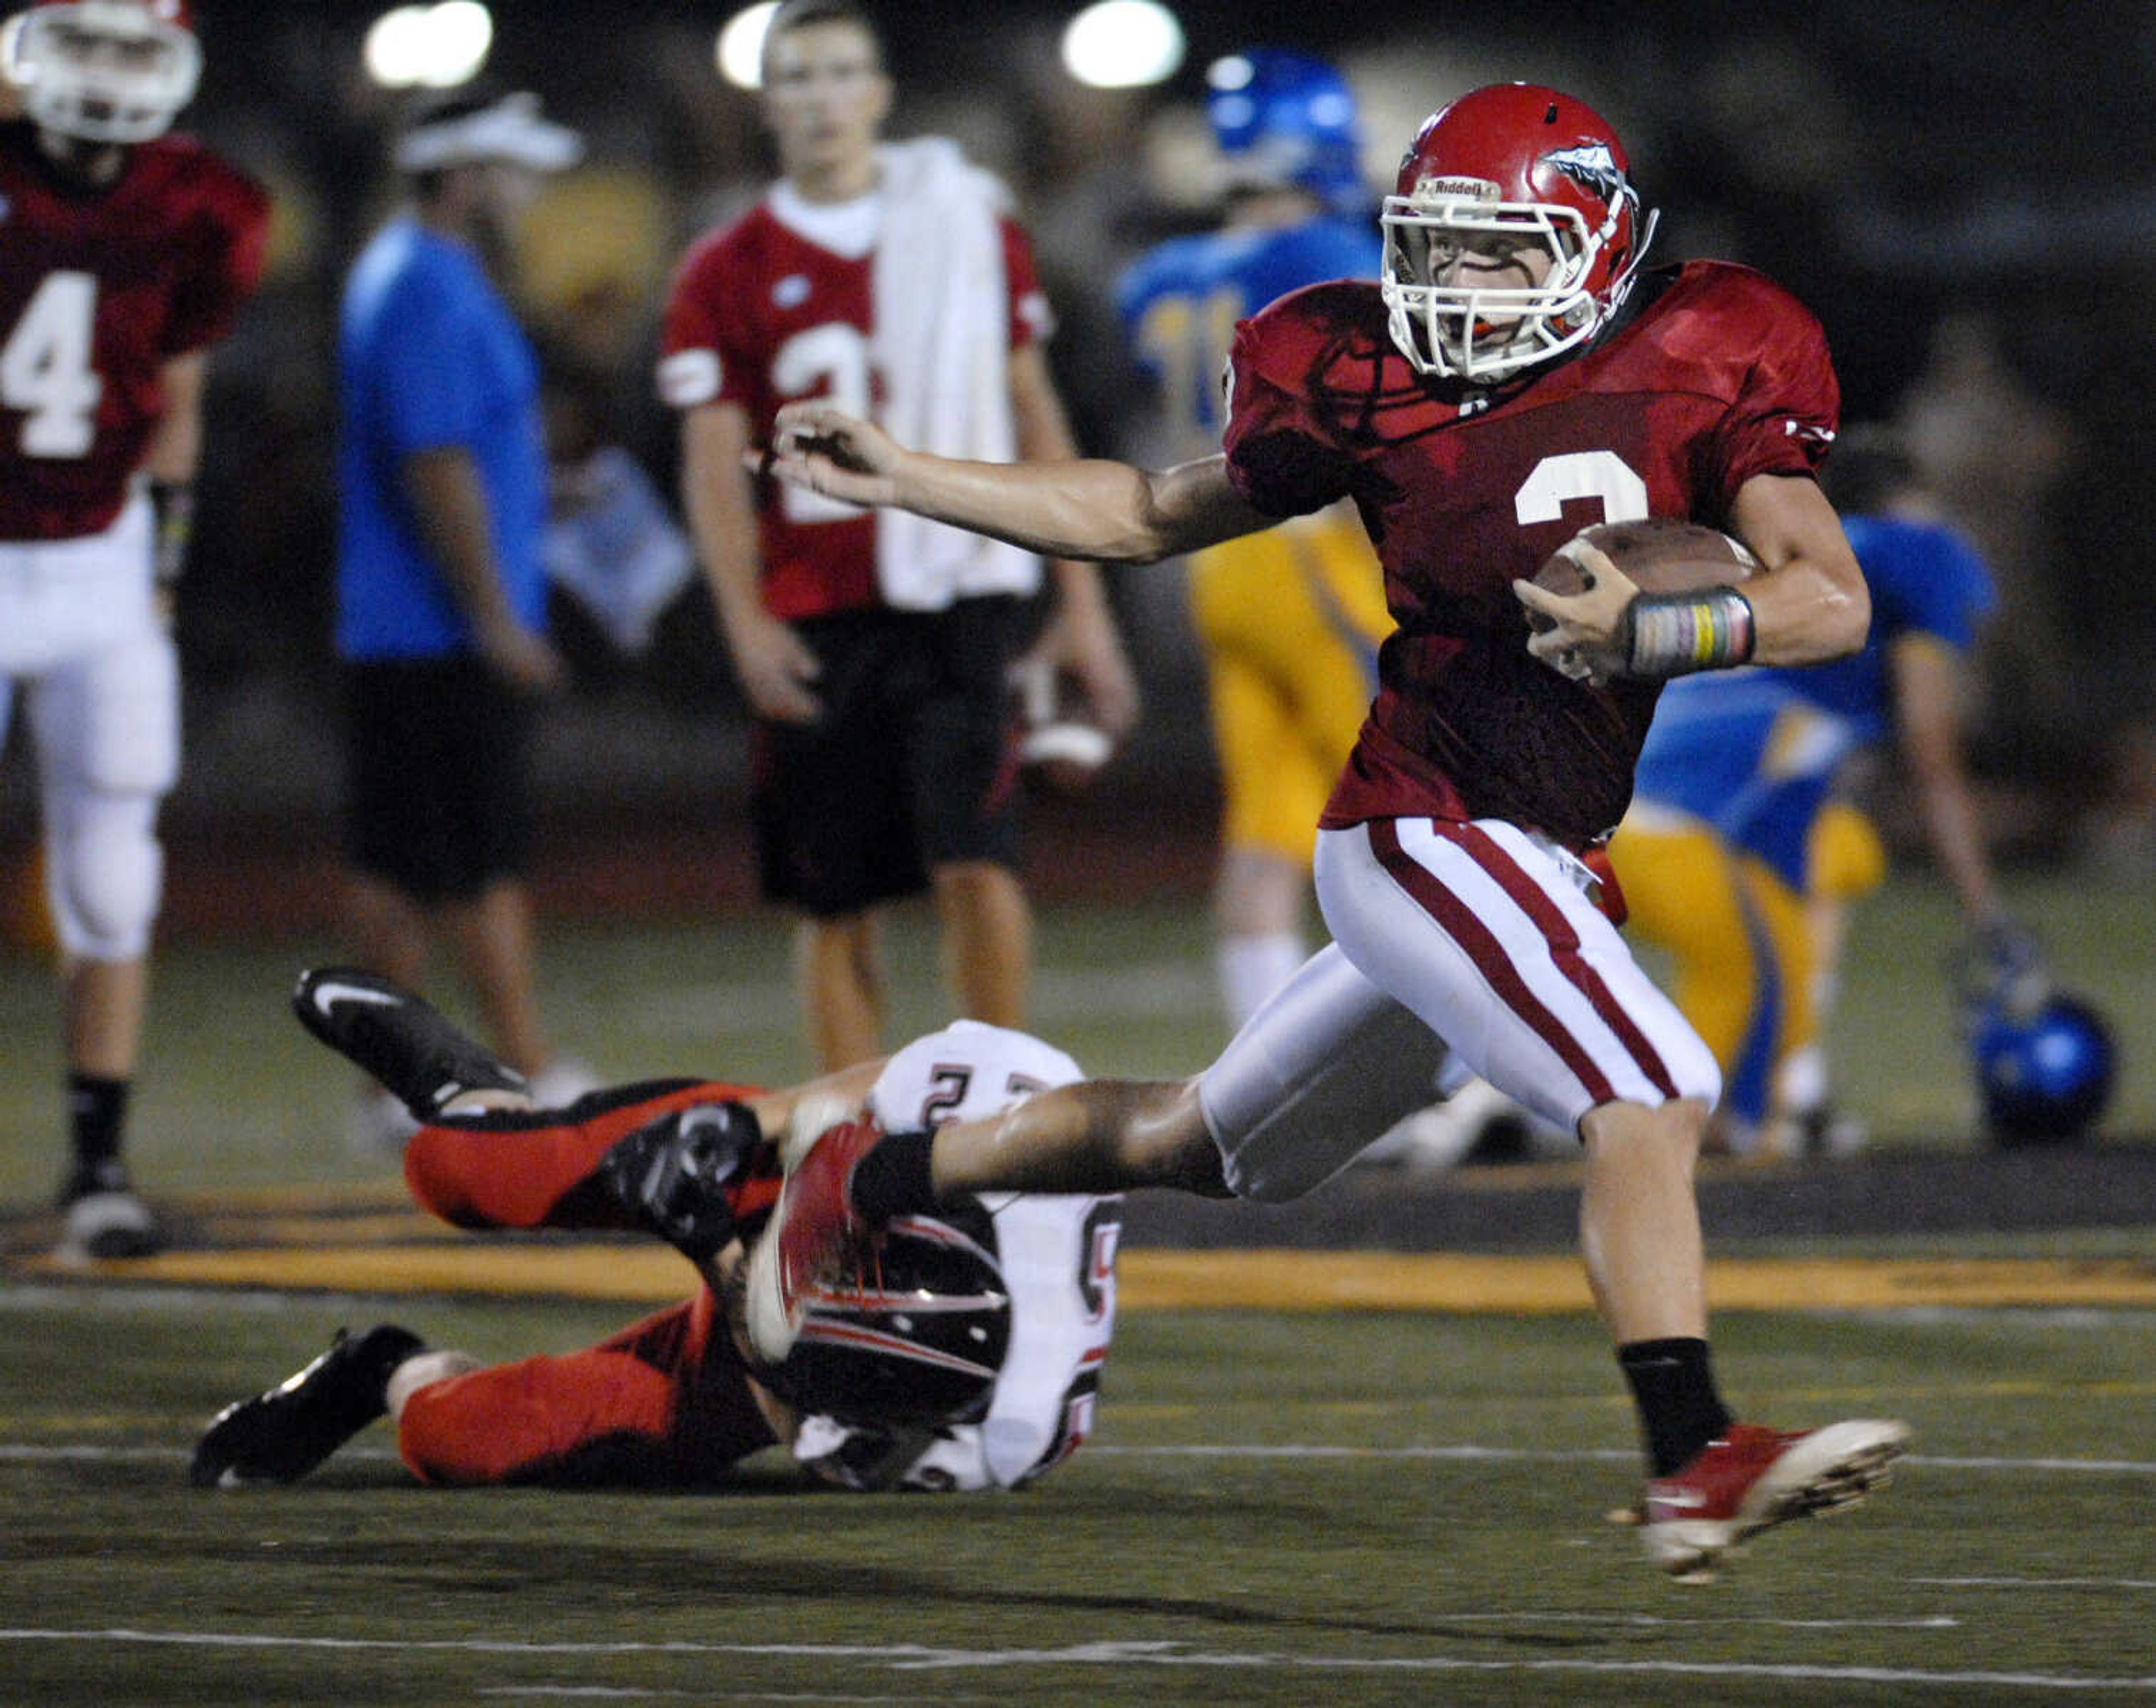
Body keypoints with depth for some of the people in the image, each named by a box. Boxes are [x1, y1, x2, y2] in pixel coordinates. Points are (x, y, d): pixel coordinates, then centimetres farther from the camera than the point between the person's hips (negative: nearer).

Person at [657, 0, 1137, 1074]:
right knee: (834, 904, 3)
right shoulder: (728, 275, 5)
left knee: (974, 862, -15)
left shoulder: (970, 228, 8)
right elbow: (714, 468, 2)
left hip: (958, 601, 0)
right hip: (817, 620, 0)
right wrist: (746, 620, -13)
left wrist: (1082, 605, 8)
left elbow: (1034, 420, 12)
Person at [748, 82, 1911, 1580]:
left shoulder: (1699, 373, -4)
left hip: (1536, 864, 4)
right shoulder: (1373, 389, -5)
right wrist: (902, 482, 8)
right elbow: (1157, 515, 10)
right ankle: (1696, 1463, -26)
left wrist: (1647, 630, -27)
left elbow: (1833, 602, -11)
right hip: (1426, 827, -4)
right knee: (1648, 1100, -24)